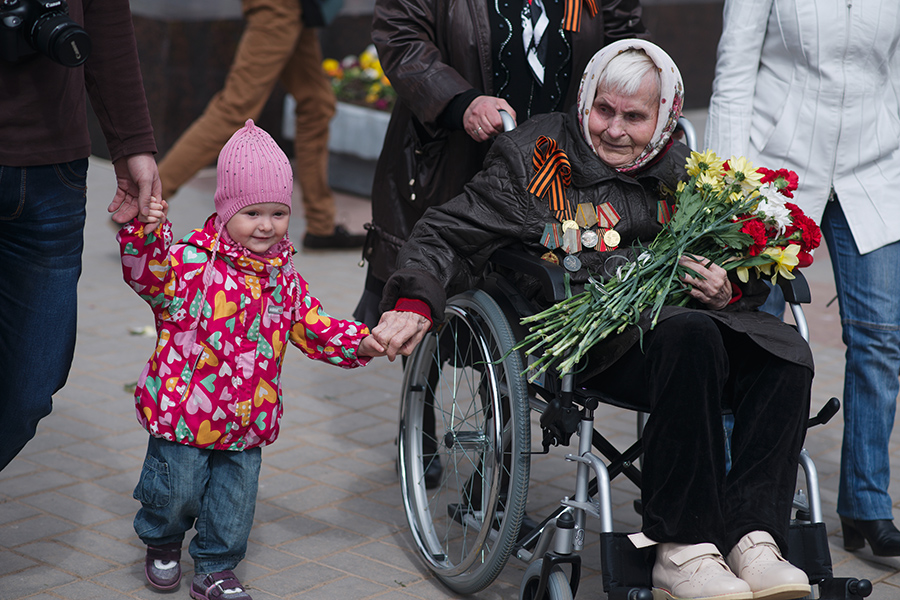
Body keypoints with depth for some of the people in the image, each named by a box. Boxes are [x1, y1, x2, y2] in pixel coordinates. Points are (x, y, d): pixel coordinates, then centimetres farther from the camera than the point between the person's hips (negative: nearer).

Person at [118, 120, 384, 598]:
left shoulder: (282, 275, 5)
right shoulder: (192, 260, -13)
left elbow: (310, 324, 13)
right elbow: (149, 274, -28)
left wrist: (359, 343, 2)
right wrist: (147, 233, -45)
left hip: (249, 416, 5)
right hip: (184, 408, -4)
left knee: (235, 499, 10)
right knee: (177, 490, 5)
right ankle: (162, 543, 36)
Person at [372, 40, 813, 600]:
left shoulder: (684, 175, 19)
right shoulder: (535, 156, 7)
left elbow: (747, 281, 23)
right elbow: (450, 235, 1)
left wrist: (727, 291, -1)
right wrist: (414, 301, -17)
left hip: (678, 317, 5)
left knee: (785, 353, -24)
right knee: (690, 338, -36)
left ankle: (749, 537, -26)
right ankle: (681, 548, -31)